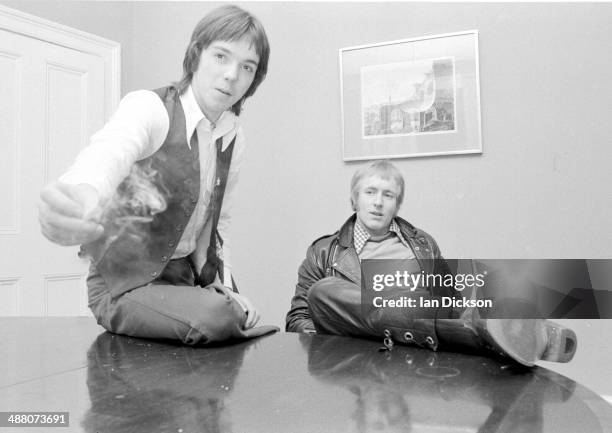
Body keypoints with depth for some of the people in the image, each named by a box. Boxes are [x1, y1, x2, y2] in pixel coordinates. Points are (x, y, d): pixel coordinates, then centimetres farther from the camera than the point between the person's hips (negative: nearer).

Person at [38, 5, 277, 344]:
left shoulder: (234, 138, 3)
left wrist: (222, 285, -2)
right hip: (126, 281, -6)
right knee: (217, 319, -28)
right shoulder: (150, 107, -17)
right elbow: (111, 151, -40)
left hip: (187, 278, 6)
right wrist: (84, 195, -63)